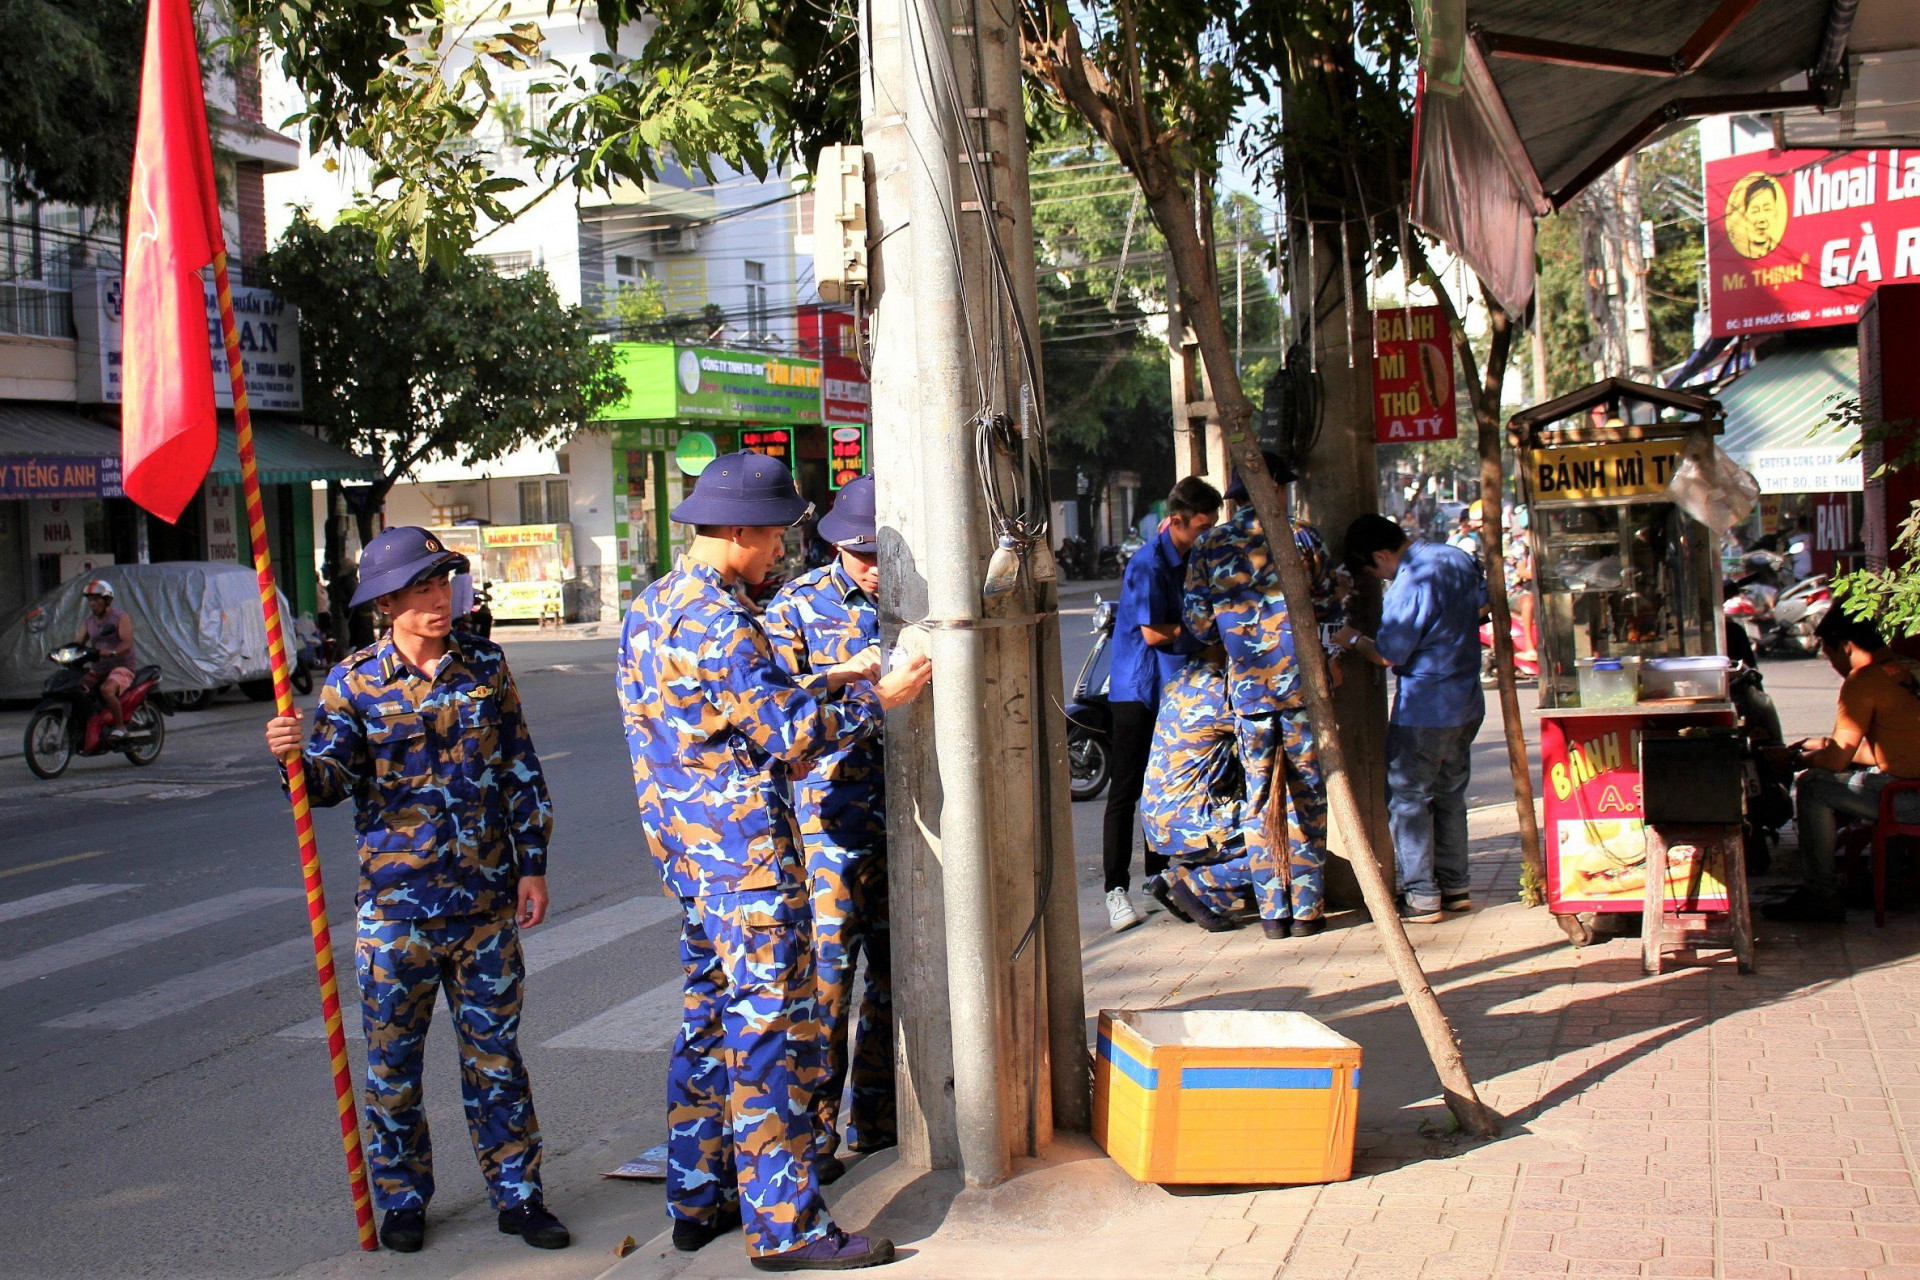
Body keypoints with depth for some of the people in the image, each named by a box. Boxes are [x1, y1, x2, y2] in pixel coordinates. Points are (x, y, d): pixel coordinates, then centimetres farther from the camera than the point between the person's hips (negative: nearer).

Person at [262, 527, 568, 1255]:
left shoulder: (485, 665, 4)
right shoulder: (355, 682, -2)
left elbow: (521, 771, 7)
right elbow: (334, 780, -6)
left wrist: (532, 864, 4)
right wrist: (297, 757, -28)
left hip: (486, 897, 2)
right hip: (395, 901, -1)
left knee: (495, 1053, 9)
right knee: (392, 1059, 7)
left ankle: (517, 1194, 19)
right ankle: (403, 1200, 22)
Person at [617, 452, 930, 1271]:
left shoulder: (647, 610, 11)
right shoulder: (717, 622, -19)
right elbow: (789, 736, -17)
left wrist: (820, 688, 17)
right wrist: (877, 699, -5)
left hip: (685, 849, 10)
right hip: (746, 852, -10)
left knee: (709, 1018, 17)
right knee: (773, 1031, -4)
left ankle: (698, 1200, 25)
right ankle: (783, 1225, 1)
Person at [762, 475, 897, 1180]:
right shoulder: (796, 606, -1)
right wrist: (844, 676, -22)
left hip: (903, 811, 4)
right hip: (830, 812, -4)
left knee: (897, 965, 10)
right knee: (828, 966, -6)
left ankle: (876, 1115, 24)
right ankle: (816, 1129, 2)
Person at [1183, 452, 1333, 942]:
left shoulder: (1208, 546, 2)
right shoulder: (1301, 536, -1)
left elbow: (1200, 624, 3)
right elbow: (1331, 600, 5)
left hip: (1246, 689, 1)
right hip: (1302, 683, -1)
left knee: (1258, 801, 9)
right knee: (1307, 798, 7)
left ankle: (1273, 911, 8)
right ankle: (1306, 908, 7)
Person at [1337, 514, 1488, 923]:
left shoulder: (1409, 586, -23)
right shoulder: (1459, 559, 4)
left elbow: (1388, 654, -18)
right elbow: (1483, 602, 21)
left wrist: (1353, 640, -1)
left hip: (1423, 710, -9)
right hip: (1468, 704, 9)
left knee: (1408, 798, 2)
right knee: (1450, 794, 17)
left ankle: (1421, 895, 3)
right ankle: (1454, 887, 22)